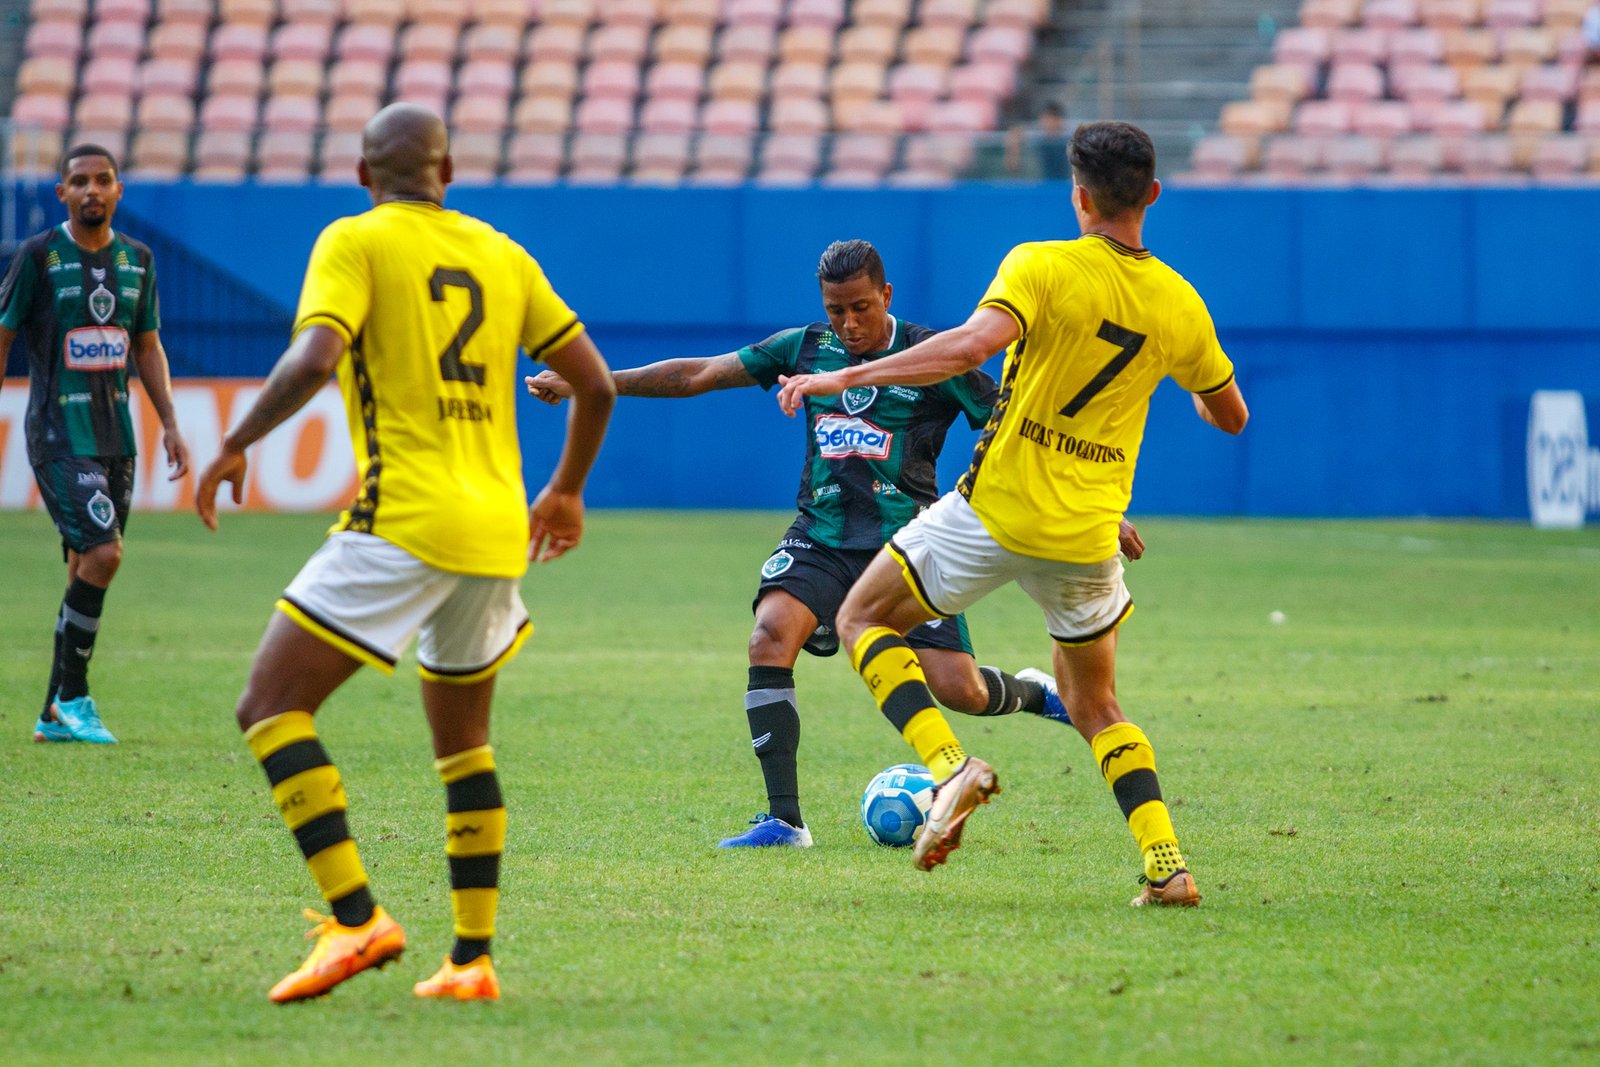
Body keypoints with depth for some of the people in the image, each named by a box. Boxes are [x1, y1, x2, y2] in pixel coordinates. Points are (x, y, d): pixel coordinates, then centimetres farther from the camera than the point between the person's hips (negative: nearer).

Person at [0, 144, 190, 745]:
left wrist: (170, 423, 10)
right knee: (102, 553, -19)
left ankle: (55, 714, 13)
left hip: (115, 435, 6)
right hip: (57, 434, -6)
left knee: (86, 570, 6)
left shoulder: (137, 260, 10)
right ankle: (73, 696, -7)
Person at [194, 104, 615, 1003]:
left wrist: (235, 447, -6)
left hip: (405, 519, -6)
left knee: (272, 707, -5)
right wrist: (567, 490, 30)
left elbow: (314, 357, -17)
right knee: (463, 741, 21)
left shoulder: (356, 242, -1)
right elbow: (596, 384, 16)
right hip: (496, 533, 6)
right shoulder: (502, 255, 15)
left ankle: (356, 917, -20)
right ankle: (473, 958, 16)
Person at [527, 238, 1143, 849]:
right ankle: (784, 820, -23)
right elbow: (698, 374, 12)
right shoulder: (806, 348, 6)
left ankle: (1034, 694, 26)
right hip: (820, 539, 3)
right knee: (771, 633, -26)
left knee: (960, 691, -13)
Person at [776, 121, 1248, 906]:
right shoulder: (1179, 305, 4)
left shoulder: (1043, 267, -10)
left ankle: (950, 767, -9)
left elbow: (972, 344, -27)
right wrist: (1192, 383, 39)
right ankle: (1166, 864, 3)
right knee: (1095, 708, 22)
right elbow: (1230, 416, 17)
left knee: (862, 619, 13)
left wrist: (846, 377, -24)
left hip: (999, 510, -5)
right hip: (1087, 536, 5)